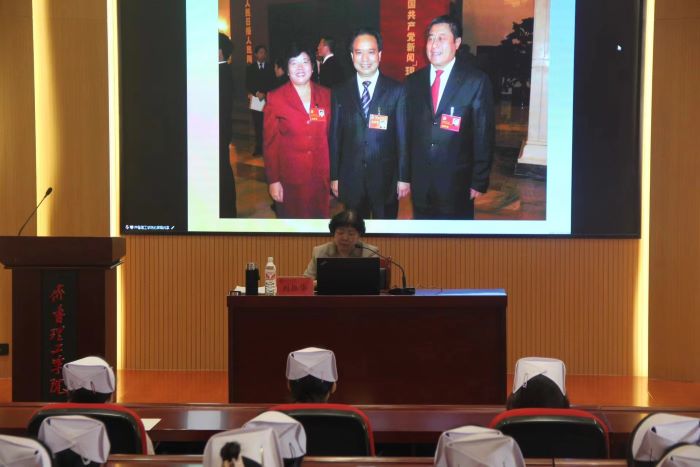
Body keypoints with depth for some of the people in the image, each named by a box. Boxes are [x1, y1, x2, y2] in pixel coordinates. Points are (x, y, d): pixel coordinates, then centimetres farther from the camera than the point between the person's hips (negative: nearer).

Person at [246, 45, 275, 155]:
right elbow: (248, 84, 7)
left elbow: (272, 84, 7)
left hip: (268, 100, -1)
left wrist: (264, 94, -7)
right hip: (255, 100, 1)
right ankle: (258, 148, 4)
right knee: (257, 126, -1)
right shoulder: (250, 68, 12)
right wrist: (256, 93, -7)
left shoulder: (270, 68, 10)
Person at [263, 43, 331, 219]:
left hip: (321, 177, 3)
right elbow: (270, 143, -3)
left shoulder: (325, 95, 4)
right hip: (290, 179, -2)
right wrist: (273, 181, -6)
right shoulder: (275, 98, -5)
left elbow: (331, 136, 9)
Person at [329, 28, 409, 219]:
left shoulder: (397, 90, -2)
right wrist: (334, 176, 4)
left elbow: (403, 137, -2)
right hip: (351, 179, 1)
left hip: (385, 179, -1)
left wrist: (404, 178, -4)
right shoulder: (340, 93, 4)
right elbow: (334, 137, 6)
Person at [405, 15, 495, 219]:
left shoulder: (476, 81, -6)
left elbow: (484, 136, -6)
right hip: (420, 184, 3)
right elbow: (407, 131, 8)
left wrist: (479, 182, -7)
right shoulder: (413, 82, 6)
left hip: (457, 185, -3)